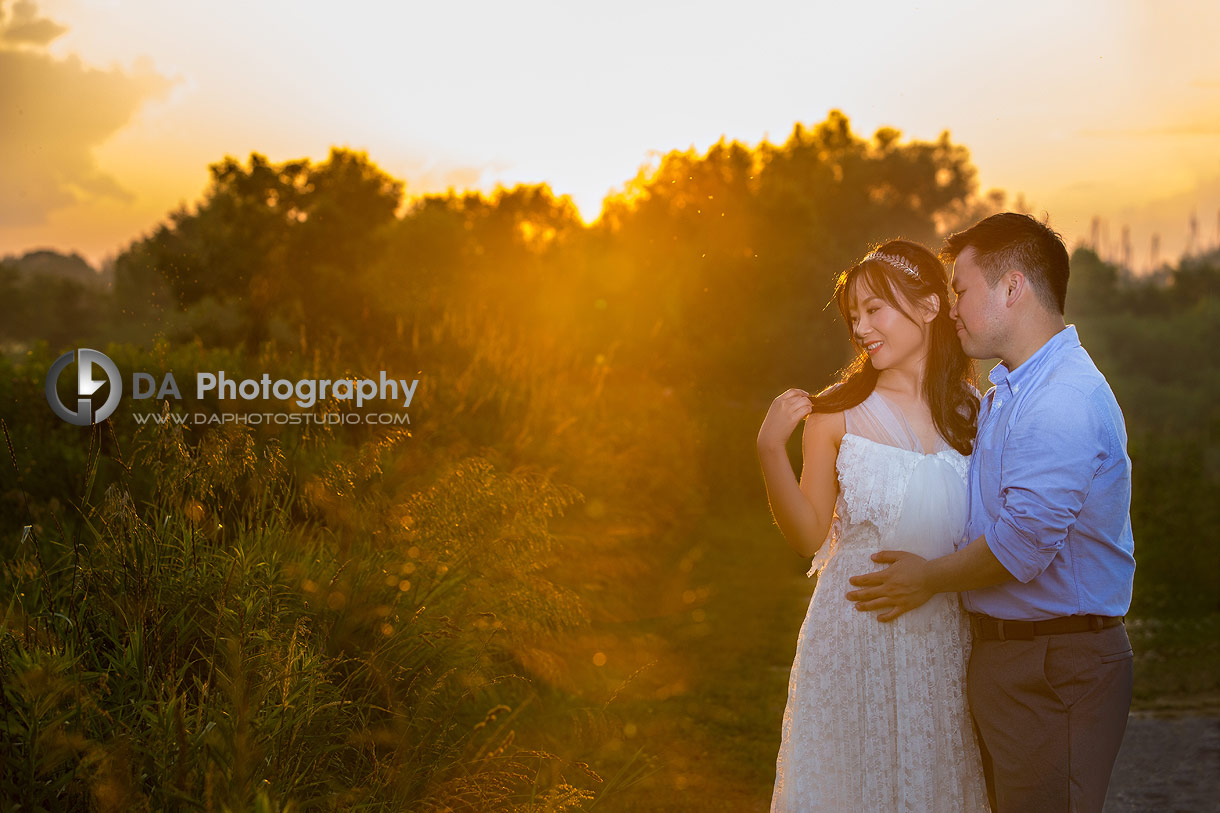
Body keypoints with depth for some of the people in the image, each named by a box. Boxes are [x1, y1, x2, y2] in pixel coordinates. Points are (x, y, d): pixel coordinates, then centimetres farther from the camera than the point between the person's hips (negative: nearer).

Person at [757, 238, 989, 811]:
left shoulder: (972, 410, 3)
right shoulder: (837, 413, -2)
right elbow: (809, 537, -2)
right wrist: (770, 450, -12)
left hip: (943, 635, 2)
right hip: (855, 631, -2)